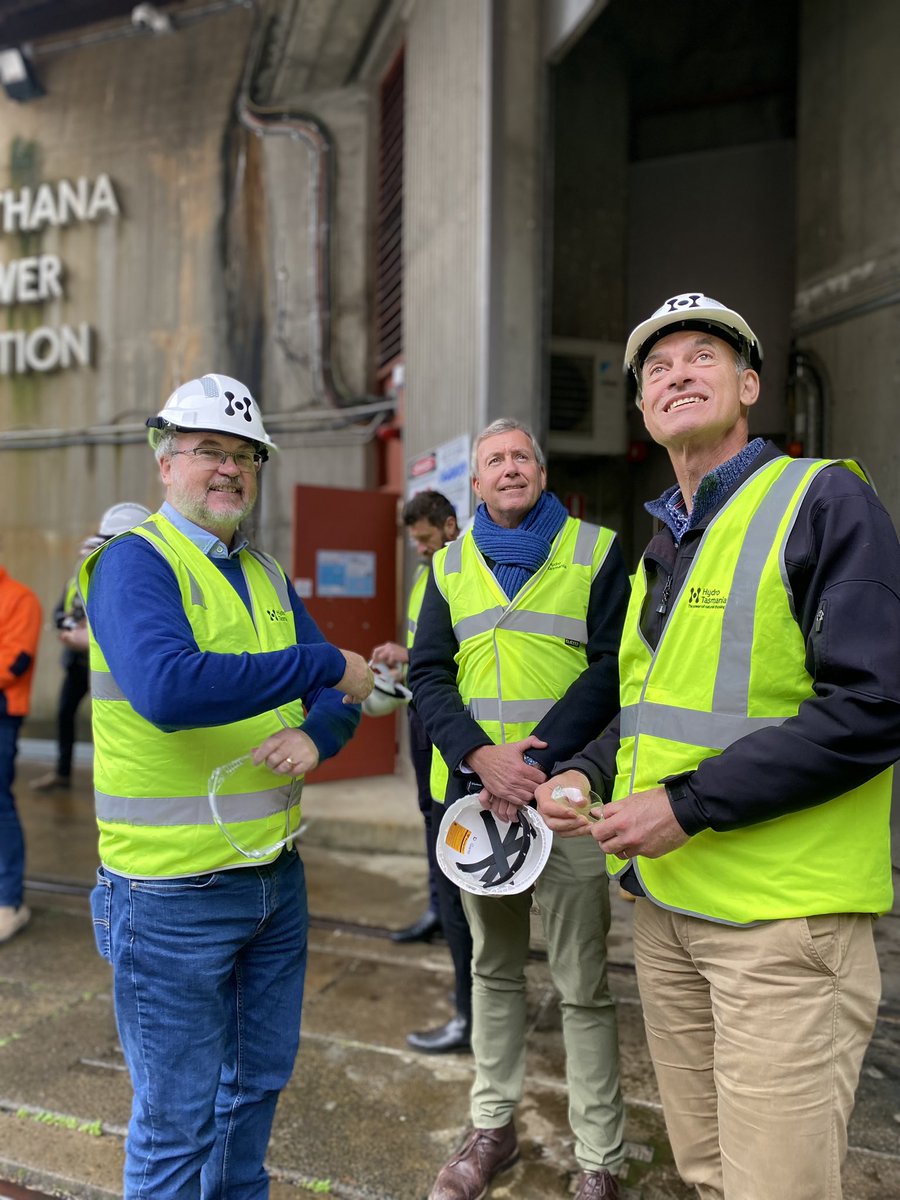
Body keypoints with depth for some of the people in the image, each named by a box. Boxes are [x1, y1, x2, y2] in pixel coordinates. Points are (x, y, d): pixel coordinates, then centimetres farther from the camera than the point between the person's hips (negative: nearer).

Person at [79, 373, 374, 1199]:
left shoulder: (266, 572, 10)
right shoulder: (135, 560, -13)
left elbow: (338, 688, 9)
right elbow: (169, 687, -32)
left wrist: (316, 733, -14)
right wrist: (327, 665, -25)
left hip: (277, 874, 7)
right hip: (174, 891, -7)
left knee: (255, 1089, 24)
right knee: (179, 1124, 10)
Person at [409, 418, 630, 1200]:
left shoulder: (596, 551, 2)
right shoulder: (450, 566, 10)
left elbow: (612, 667, -7)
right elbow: (428, 674, 3)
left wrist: (537, 758, -17)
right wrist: (482, 756, -13)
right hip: (476, 793, 3)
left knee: (583, 987, 4)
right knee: (493, 969, 17)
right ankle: (494, 1128, 34)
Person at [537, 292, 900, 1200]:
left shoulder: (824, 500, -9)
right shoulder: (661, 544, 15)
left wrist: (688, 803, -20)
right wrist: (587, 773, 4)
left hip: (780, 913, -7)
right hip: (664, 901, 7)